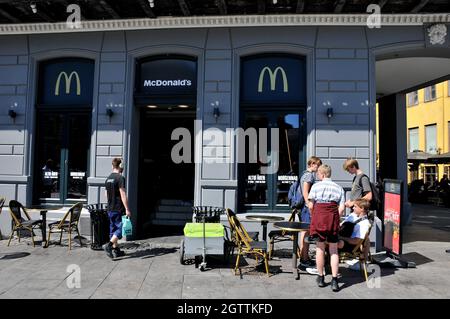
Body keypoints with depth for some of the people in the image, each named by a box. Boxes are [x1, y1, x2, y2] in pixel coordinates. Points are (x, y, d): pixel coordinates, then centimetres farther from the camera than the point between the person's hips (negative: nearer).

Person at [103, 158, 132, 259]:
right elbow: (122, 195, -18)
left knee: (113, 229, 12)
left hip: (110, 209, 8)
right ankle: (108, 245, -14)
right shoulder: (120, 178, -14)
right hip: (118, 209, -8)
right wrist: (127, 209, -16)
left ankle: (116, 250, 17)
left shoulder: (108, 179, 11)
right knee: (121, 228, -2)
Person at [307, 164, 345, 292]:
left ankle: (321, 278, 19)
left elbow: (310, 205, -2)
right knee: (334, 249, 10)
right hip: (333, 218, 2)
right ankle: (334, 280, 6)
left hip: (319, 216, -2)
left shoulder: (316, 186, 3)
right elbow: (341, 208, 2)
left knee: (320, 248, 9)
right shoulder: (339, 188, 11)